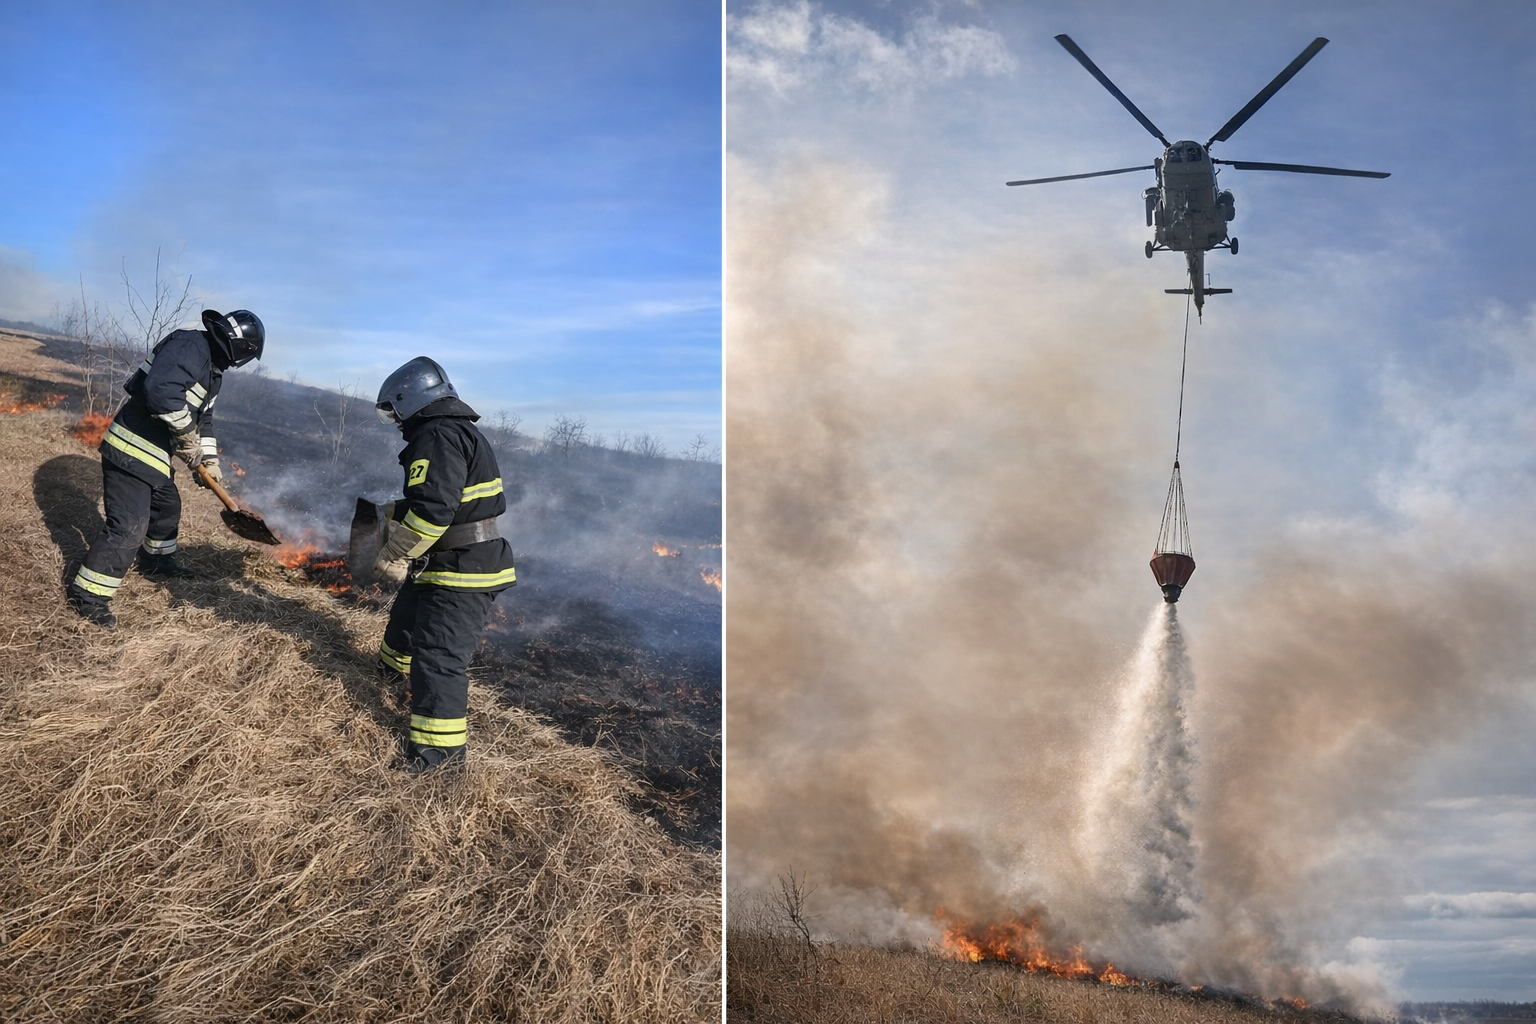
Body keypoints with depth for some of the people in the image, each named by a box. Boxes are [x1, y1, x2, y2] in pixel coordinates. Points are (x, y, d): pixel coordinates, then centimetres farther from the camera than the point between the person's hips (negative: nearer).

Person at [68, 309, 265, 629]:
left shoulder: (212, 369, 14)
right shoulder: (190, 346, -19)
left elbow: (203, 419, 25)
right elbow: (161, 390, -34)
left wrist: (209, 460, 20)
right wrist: (188, 436, -21)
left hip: (154, 453, 11)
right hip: (131, 449, -11)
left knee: (168, 506, 28)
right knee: (129, 527, -12)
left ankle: (157, 560, 51)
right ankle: (88, 593, -3)